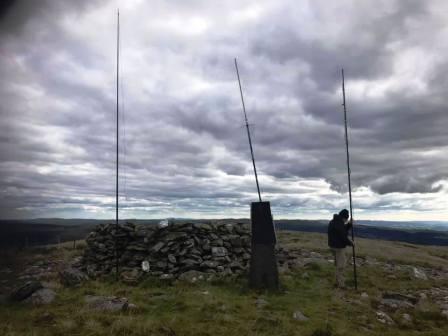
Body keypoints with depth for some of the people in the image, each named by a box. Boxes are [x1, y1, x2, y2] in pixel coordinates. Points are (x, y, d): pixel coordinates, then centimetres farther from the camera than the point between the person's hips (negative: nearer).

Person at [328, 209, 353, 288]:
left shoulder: (333, 222, 10)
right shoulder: (339, 224, -22)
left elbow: (344, 230, 14)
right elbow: (343, 237, -21)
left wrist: (349, 223, 0)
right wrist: (350, 243, -4)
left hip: (333, 245, 10)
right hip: (339, 247, -10)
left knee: (338, 264, 20)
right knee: (341, 266, -1)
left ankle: (338, 281, 29)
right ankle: (341, 284, 6)